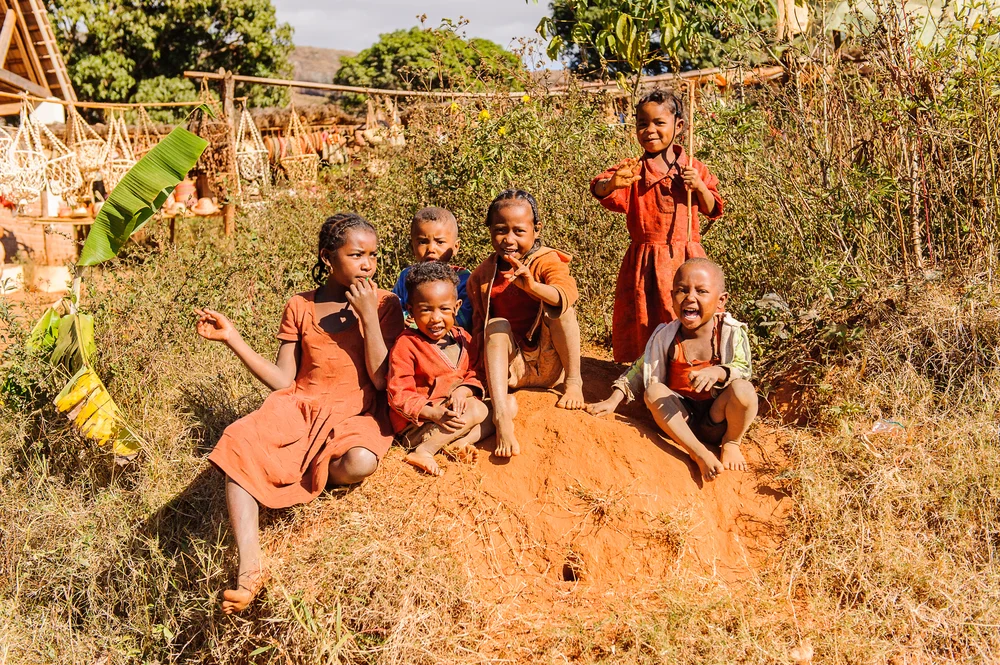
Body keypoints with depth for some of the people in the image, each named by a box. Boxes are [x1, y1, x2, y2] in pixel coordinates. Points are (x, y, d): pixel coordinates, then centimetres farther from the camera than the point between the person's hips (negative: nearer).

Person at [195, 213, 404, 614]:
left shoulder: (384, 304, 1)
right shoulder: (300, 308, 8)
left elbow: (380, 379, -7)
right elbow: (283, 381, 5)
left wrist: (368, 314, -14)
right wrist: (231, 337, -1)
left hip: (356, 415, -2)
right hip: (301, 406, 2)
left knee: (360, 463, -37)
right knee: (240, 443, -29)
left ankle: (292, 479, -3)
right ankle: (249, 569, -31)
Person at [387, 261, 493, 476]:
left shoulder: (463, 339, 4)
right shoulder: (406, 345, -15)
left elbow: (476, 376, 6)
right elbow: (399, 396, -17)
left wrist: (463, 390, -18)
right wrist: (435, 414, -28)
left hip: (455, 411, 7)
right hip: (416, 422, -7)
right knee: (477, 409, -26)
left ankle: (459, 444, -21)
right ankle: (423, 451, -24)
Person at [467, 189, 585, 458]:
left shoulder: (547, 261, -9)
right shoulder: (483, 275, 3)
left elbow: (567, 293, -31)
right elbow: (478, 326, 8)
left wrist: (533, 286, -52)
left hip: (550, 363, -2)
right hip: (512, 366, 3)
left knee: (558, 307, -25)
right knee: (496, 324, -27)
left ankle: (573, 382, -13)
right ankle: (502, 415, -42)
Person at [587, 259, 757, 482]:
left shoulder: (732, 333, -9)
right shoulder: (665, 337, -4)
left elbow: (743, 370, -14)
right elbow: (640, 370, 6)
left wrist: (717, 372, -35)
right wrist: (614, 400, -2)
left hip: (717, 420, -1)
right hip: (682, 419, 2)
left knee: (743, 389, -31)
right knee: (654, 391, -26)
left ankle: (732, 443, -1)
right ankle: (698, 452, -28)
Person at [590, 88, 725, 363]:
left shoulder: (693, 167, 5)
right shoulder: (633, 169, -1)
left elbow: (713, 210, 8)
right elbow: (599, 190, -20)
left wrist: (699, 186, -11)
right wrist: (613, 183, -43)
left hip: (685, 258, 1)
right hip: (645, 260, -1)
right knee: (643, 319, 5)